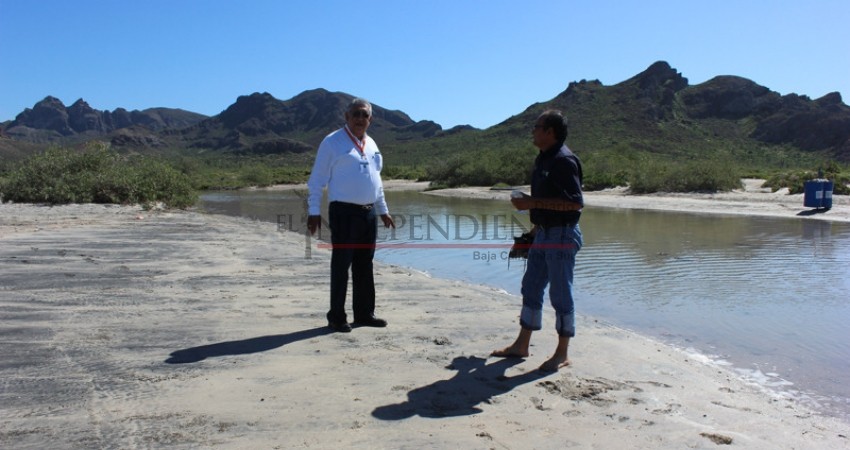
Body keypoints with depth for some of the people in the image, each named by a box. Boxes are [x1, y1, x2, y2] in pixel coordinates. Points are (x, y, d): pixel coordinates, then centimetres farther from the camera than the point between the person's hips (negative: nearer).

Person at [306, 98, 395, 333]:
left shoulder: (371, 144, 15)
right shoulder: (332, 142, -5)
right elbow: (317, 180, -6)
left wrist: (383, 211, 23)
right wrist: (314, 212, -11)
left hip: (369, 212, 7)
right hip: (344, 212, -7)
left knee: (364, 265, 12)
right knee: (341, 265, -2)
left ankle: (364, 313, 22)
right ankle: (337, 317, 8)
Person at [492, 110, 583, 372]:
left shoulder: (564, 161, -17)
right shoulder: (543, 159, 13)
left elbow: (575, 202, -24)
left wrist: (532, 203, -23)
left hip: (562, 235, -10)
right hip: (544, 234, 10)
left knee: (560, 294, 0)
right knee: (531, 289, 13)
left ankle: (562, 354, 12)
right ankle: (521, 345, 24)